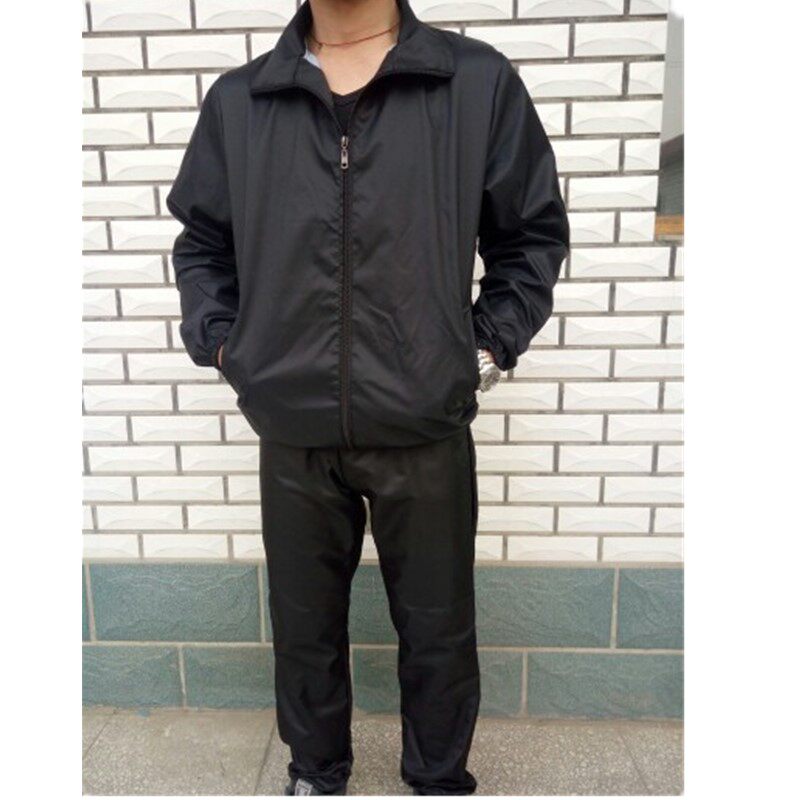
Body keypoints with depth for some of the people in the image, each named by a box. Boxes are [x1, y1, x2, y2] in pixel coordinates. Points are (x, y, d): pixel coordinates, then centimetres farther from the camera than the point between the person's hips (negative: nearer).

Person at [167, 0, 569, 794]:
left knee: (438, 629, 16)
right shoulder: (236, 100, 5)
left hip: (426, 432, -1)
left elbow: (534, 231, 6)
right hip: (292, 436, 2)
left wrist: (489, 344, -3)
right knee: (304, 627, 19)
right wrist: (219, 340, 2)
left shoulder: (481, 82, -1)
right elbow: (201, 239, 15)